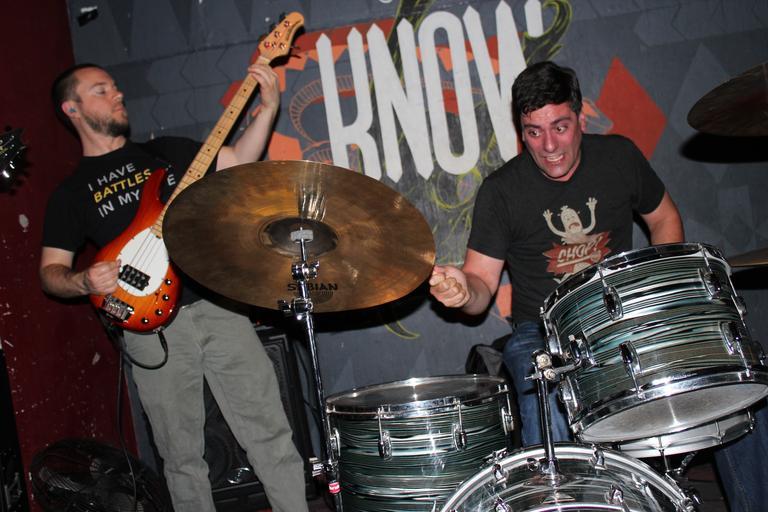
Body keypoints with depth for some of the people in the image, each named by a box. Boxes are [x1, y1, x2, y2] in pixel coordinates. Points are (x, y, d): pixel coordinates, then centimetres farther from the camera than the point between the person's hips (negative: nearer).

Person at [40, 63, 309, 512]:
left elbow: (239, 160, 6)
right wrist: (85, 282, -13)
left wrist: (268, 107, -8)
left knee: (269, 431, -2)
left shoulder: (168, 151, 16)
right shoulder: (72, 192, 10)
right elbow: (51, 272, 8)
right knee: (182, 455, 6)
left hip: (217, 303, 1)